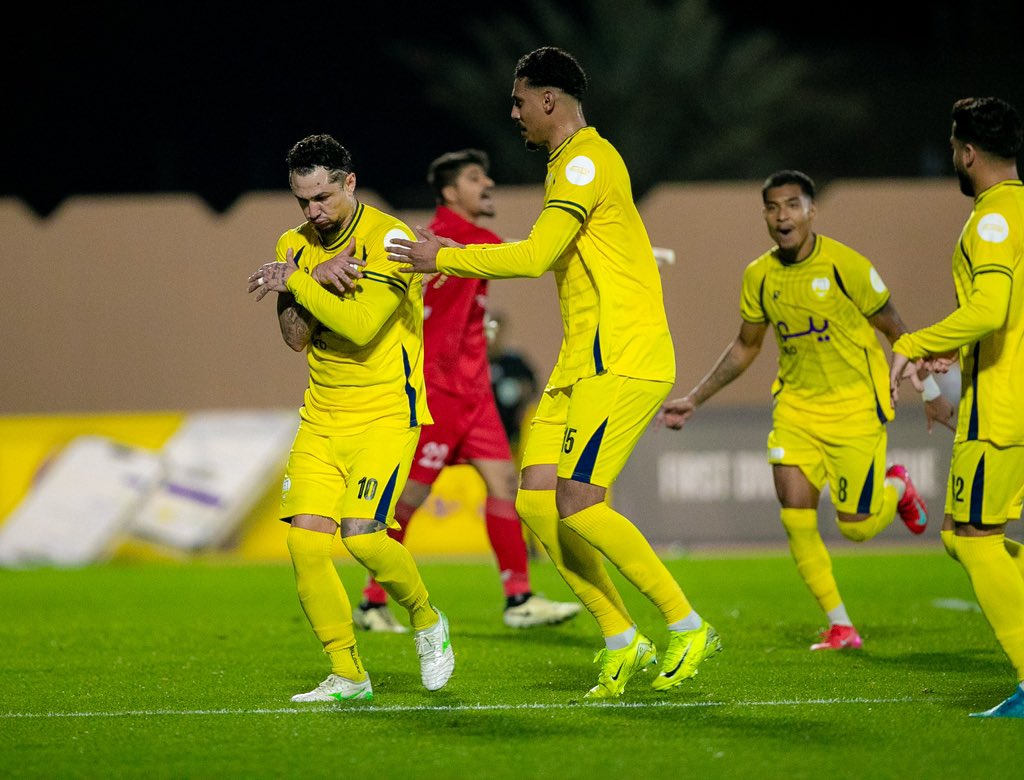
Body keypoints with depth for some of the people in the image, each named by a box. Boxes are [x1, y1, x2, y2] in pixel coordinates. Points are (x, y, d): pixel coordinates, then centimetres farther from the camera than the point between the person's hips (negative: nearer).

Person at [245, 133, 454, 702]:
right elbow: (295, 338, 1)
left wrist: (295, 282, -16)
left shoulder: (389, 238, -12)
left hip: (386, 412, -6)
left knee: (362, 533, -21)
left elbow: (361, 325, -22)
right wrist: (317, 277, -15)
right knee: (305, 539, -10)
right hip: (322, 415, 6)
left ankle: (427, 619, 8)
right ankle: (348, 676, 1)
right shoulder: (295, 246, 8)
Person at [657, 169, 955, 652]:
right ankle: (840, 626, 3)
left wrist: (931, 393, 0)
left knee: (856, 526, -4)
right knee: (796, 517, -10)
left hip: (855, 407, -4)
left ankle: (896, 488, 32)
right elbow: (745, 347, 14)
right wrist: (694, 400, 10)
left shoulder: (845, 266, -15)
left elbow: (894, 331, -4)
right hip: (796, 405, 4)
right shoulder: (759, 277, -2)